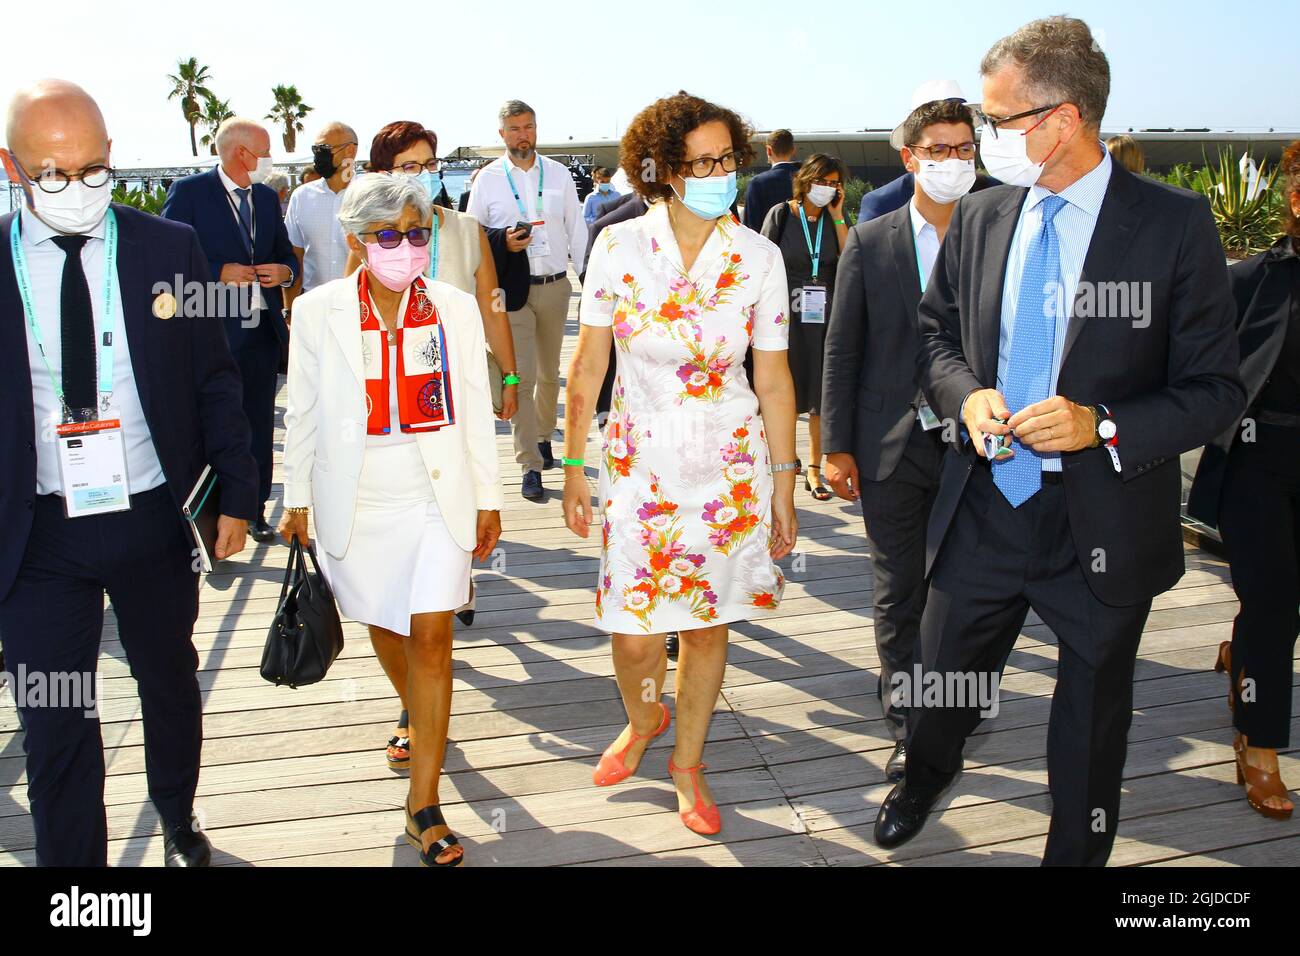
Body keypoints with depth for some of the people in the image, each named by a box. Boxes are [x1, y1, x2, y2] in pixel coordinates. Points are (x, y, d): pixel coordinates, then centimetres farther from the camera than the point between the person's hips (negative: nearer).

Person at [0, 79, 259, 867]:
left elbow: (216, 380, 1)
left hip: (156, 518, 1)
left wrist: (237, 494, -1)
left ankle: (179, 818, 47)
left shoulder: (170, 248, -4)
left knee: (171, 684, 21)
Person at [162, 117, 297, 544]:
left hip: (264, 331, 6)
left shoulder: (267, 197, 14)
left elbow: (285, 252, 22)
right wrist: (219, 272, -17)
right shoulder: (189, 191, -5)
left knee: (260, 426, 12)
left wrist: (285, 270, -1)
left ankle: (256, 509, 23)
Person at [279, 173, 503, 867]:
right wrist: (297, 500, 6)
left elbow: (475, 410, 2)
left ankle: (423, 805, 2)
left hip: (439, 497, -1)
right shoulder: (317, 312, -5)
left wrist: (488, 498, 5)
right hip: (357, 502, 1)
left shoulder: (455, 309, -4)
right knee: (385, 625, 18)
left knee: (431, 636, -6)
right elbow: (302, 411, 2)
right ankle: (417, 717, 50)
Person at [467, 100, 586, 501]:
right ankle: (531, 466, -5)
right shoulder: (487, 179, 1)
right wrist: (502, 242, -15)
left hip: (555, 285, 3)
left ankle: (542, 436, 35)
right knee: (521, 376, -8)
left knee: (549, 372, 14)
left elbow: (576, 229, 11)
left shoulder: (558, 174, 8)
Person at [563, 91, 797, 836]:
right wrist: (574, 470, 1)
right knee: (635, 636, 2)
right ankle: (643, 719, 39)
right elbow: (588, 368, -1)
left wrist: (784, 487, 0)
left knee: (708, 624, 10)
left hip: (731, 466, 1)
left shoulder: (759, 257, -5)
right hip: (640, 461, 0)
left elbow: (774, 380, -1)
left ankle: (688, 762, 35)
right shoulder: (619, 246, -6)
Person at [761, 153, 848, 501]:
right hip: (787, 315, -3)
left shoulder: (835, 220, 8)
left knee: (822, 397, 6)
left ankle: (814, 469, 15)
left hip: (825, 316, 3)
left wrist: (837, 217, -6)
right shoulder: (781, 214, -1)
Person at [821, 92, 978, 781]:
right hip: (894, 447, 0)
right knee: (898, 594, 7)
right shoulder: (871, 242, 1)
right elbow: (841, 349, 1)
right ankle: (909, 728, 19)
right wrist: (836, 447, -2)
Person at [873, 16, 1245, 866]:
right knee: (944, 680, 21)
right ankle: (926, 773, 55)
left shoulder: (1175, 225, -12)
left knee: (1092, 722, 17)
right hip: (984, 508, 4)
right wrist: (966, 394, -9)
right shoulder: (980, 217, 1)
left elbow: (1216, 390, -10)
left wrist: (1103, 424, -25)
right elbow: (936, 334, 12)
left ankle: (1075, 852, 43)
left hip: (1104, 530, -3)